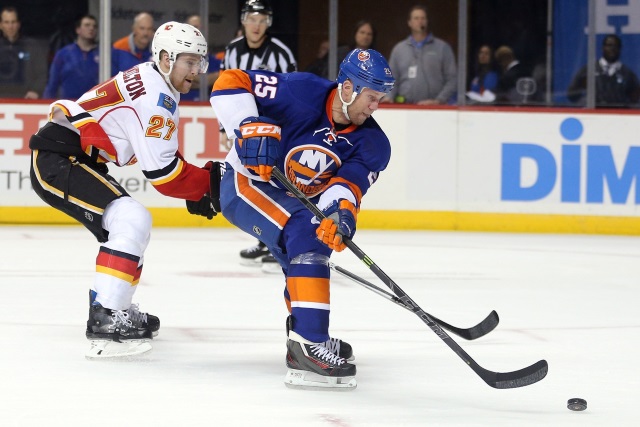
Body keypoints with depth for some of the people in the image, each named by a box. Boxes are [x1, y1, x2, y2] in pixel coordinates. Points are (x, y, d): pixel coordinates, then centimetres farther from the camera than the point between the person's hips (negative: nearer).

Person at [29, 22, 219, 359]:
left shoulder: (160, 88, 15)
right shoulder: (153, 96, -17)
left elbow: (164, 155, 21)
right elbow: (160, 170, -19)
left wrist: (197, 190, 10)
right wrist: (208, 182, -10)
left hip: (76, 161, 11)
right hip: (56, 161, -11)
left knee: (125, 227, 21)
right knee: (132, 221, -22)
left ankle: (115, 309, 33)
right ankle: (104, 322, -28)